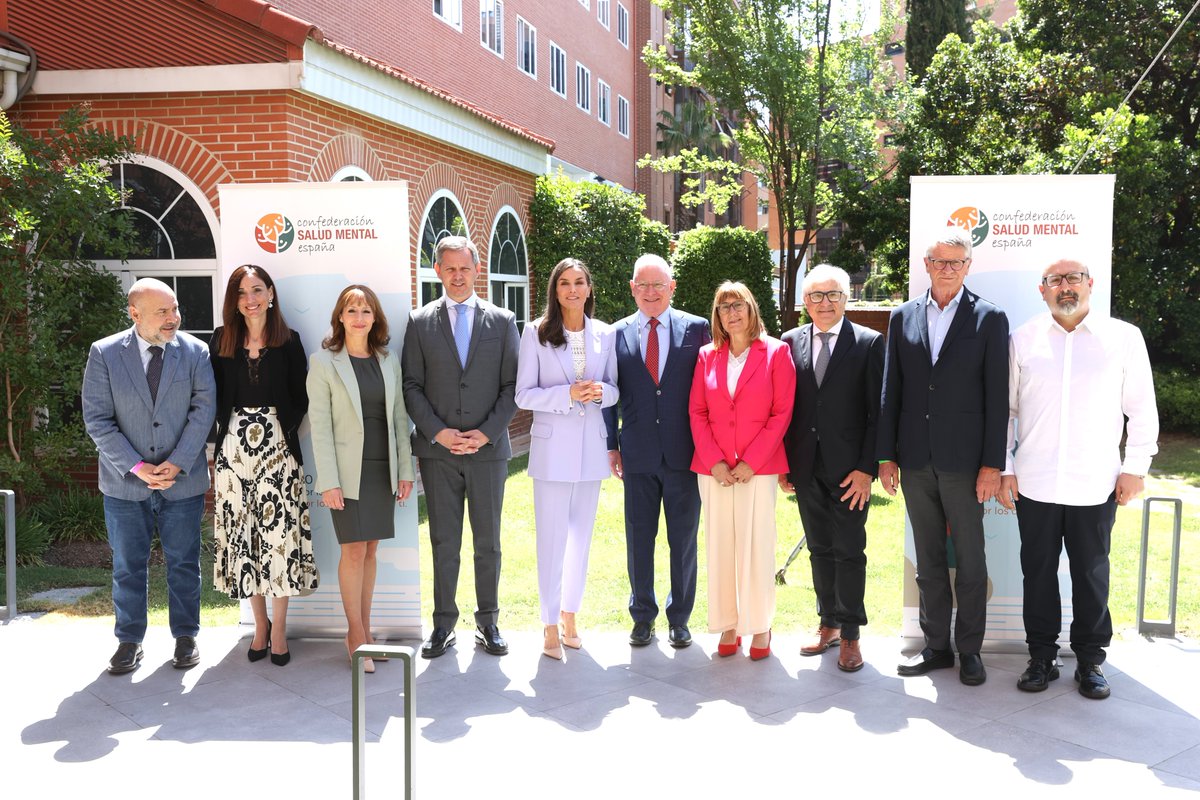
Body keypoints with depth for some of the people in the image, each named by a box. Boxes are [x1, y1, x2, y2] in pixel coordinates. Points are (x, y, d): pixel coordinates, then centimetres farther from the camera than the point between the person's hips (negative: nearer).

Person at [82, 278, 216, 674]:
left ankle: (185, 636, 25)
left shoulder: (195, 352, -3)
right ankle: (129, 641, 25)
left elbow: (204, 409, -7)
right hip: (125, 481, 0)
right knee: (128, 565, 10)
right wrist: (136, 467, -14)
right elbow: (97, 419, -7)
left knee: (184, 563, 9)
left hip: (183, 480, 0)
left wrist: (177, 463, -15)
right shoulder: (104, 353, -4)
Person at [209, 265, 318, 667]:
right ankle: (260, 624, 19)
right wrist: (221, 439, 0)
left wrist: (285, 432, -7)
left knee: (279, 534, -3)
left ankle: (279, 628, 10)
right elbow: (215, 396, 8)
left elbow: (300, 397, 5)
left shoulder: (289, 341, 4)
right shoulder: (221, 341, 7)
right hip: (235, 445, 2)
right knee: (241, 534, 4)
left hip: (277, 445, -1)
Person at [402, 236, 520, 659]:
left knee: (488, 542, 8)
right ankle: (443, 624, 16)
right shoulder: (420, 322, 5)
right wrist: (439, 432, -10)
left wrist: (486, 433, -9)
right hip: (438, 450, 0)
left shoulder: (502, 320, 5)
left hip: (488, 448, 0)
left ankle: (488, 623, 20)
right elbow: (412, 386, 2)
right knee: (444, 542, 5)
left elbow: (512, 386, 2)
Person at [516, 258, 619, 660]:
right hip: (552, 445, -3)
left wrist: (599, 392, -12)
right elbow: (523, 395, -6)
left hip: (591, 446, 3)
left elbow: (614, 388, 11)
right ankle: (551, 625, 9)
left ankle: (570, 613, 26)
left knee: (581, 535, 12)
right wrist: (569, 394, -20)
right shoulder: (535, 333, -3)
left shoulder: (604, 334, 6)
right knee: (552, 537, -1)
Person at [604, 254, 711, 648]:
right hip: (638, 453, 1)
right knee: (639, 538, 9)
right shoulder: (618, 334, 5)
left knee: (683, 539, 8)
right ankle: (642, 616, 24)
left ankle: (679, 618, 23)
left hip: (684, 452, -1)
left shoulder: (696, 328, 1)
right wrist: (612, 445, 3)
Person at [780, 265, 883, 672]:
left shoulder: (869, 343, -4)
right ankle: (828, 624, 27)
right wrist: (783, 464, 4)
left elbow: (877, 411, -6)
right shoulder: (792, 342, 6)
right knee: (819, 549, 13)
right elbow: (784, 407, 8)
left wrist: (867, 468, -11)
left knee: (849, 552, 3)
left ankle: (850, 634, 15)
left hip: (849, 469, -3)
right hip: (806, 468, 4)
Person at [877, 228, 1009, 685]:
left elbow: (997, 397, -4)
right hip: (916, 460, 3)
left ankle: (969, 650, 19)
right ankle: (936, 646, 23)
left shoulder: (989, 319, -1)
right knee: (928, 559, 12)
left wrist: (992, 464, -9)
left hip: (964, 459, -3)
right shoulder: (903, 317, 7)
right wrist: (886, 455, 4)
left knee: (969, 559, 6)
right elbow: (891, 391, 8)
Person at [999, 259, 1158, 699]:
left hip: (1095, 485, -1)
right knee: (1038, 573, 9)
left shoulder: (1124, 337, 1)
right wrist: (1004, 469, 4)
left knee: (1092, 575, 9)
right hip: (1034, 483, 1)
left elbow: (1142, 410, 5)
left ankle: (1090, 659, 24)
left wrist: (1135, 467, 1)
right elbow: (1006, 409, 7)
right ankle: (1041, 656, 22)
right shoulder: (1023, 340, 4)